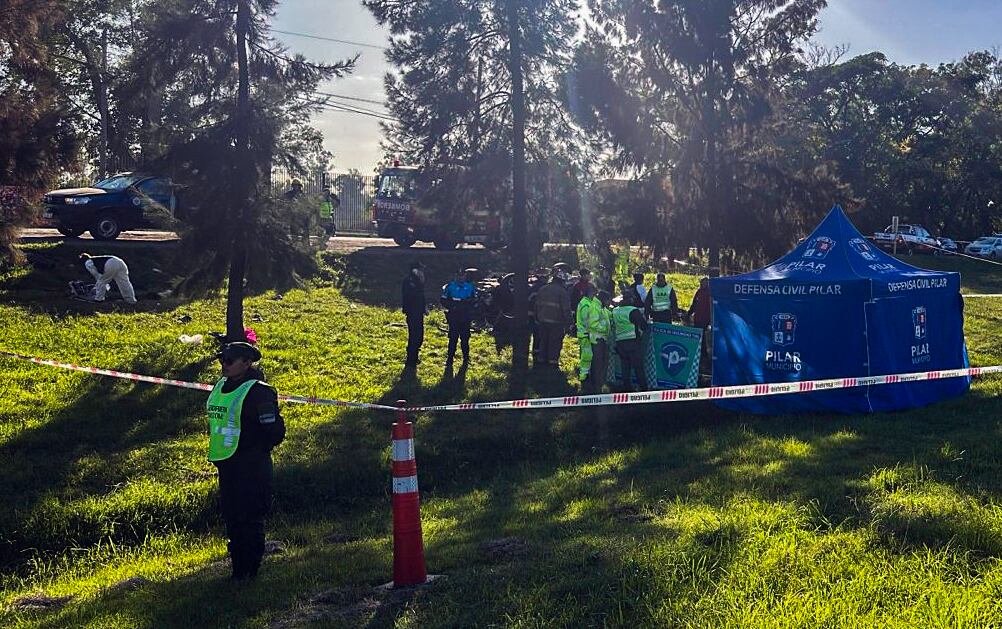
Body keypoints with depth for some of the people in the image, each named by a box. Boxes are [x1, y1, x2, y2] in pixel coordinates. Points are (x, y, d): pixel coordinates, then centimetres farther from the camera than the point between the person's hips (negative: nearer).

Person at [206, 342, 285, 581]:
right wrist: (218, 456, 17)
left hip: (251, 469, -8)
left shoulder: (258, 392, -15)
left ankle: (250, 572, 8)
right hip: (226, 466, 9)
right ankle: (238, 569, 25)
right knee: (231, 518, 14)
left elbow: (276, 431, -16)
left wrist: (255, 452, -7)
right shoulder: (220, 386, 10)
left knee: (249, 520, -2)